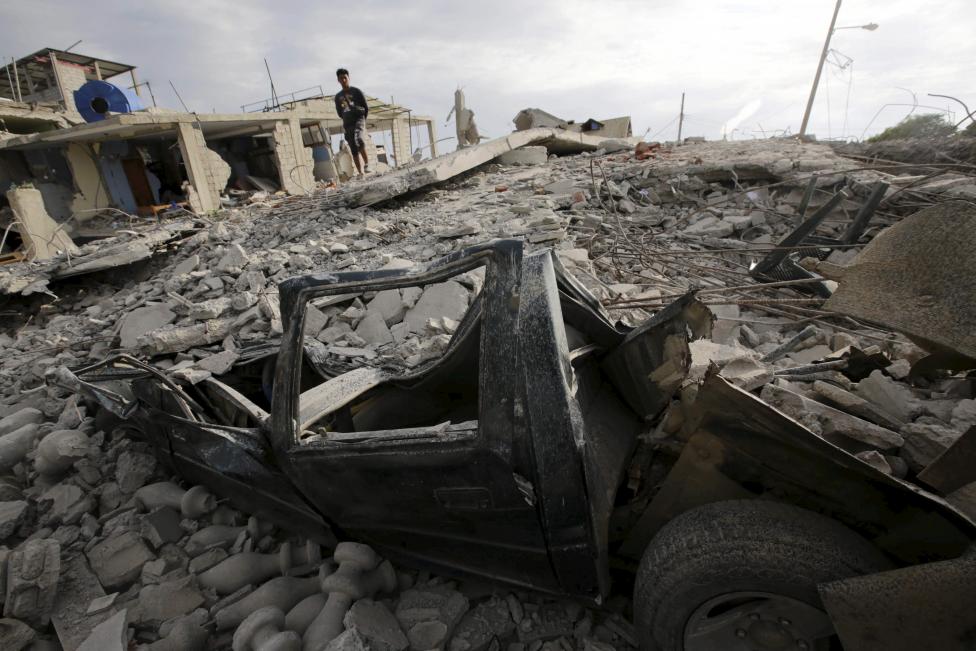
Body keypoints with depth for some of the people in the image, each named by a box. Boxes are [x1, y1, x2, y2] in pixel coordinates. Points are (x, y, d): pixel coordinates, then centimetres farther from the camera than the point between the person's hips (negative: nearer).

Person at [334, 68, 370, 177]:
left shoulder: (356, 91, 6)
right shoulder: (338, 96, 16)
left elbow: (366, 108, 7)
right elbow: (339, 112, 22)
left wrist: (362, 119, 6)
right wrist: (346, 119, 12)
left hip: (359, 119, -4)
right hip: (348, 124, 4)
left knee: (359, 139, -34)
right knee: (354, 150, -1)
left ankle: (367, 163, -25)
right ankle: (360, 173, 0)